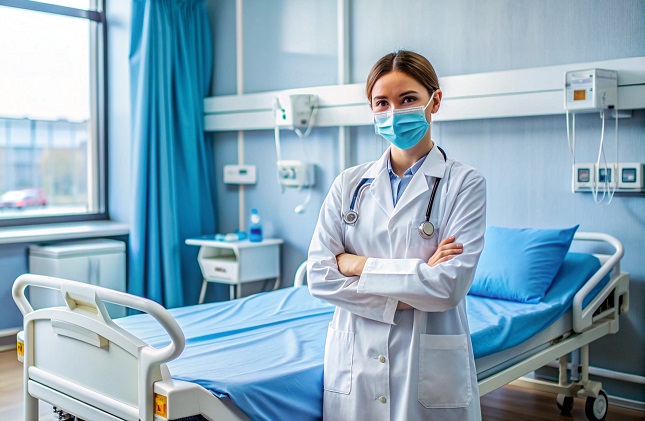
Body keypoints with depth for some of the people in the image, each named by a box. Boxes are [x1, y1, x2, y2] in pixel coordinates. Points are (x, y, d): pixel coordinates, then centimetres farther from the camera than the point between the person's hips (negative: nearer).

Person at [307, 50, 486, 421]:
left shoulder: (465, 184, -6)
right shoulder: (350, 184, 3)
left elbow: (449, 285, -16)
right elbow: (319, 275, -5)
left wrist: (357, 265, -12)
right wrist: (414, 278, -13)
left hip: (430, 370, -2)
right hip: (354, 366, 3)